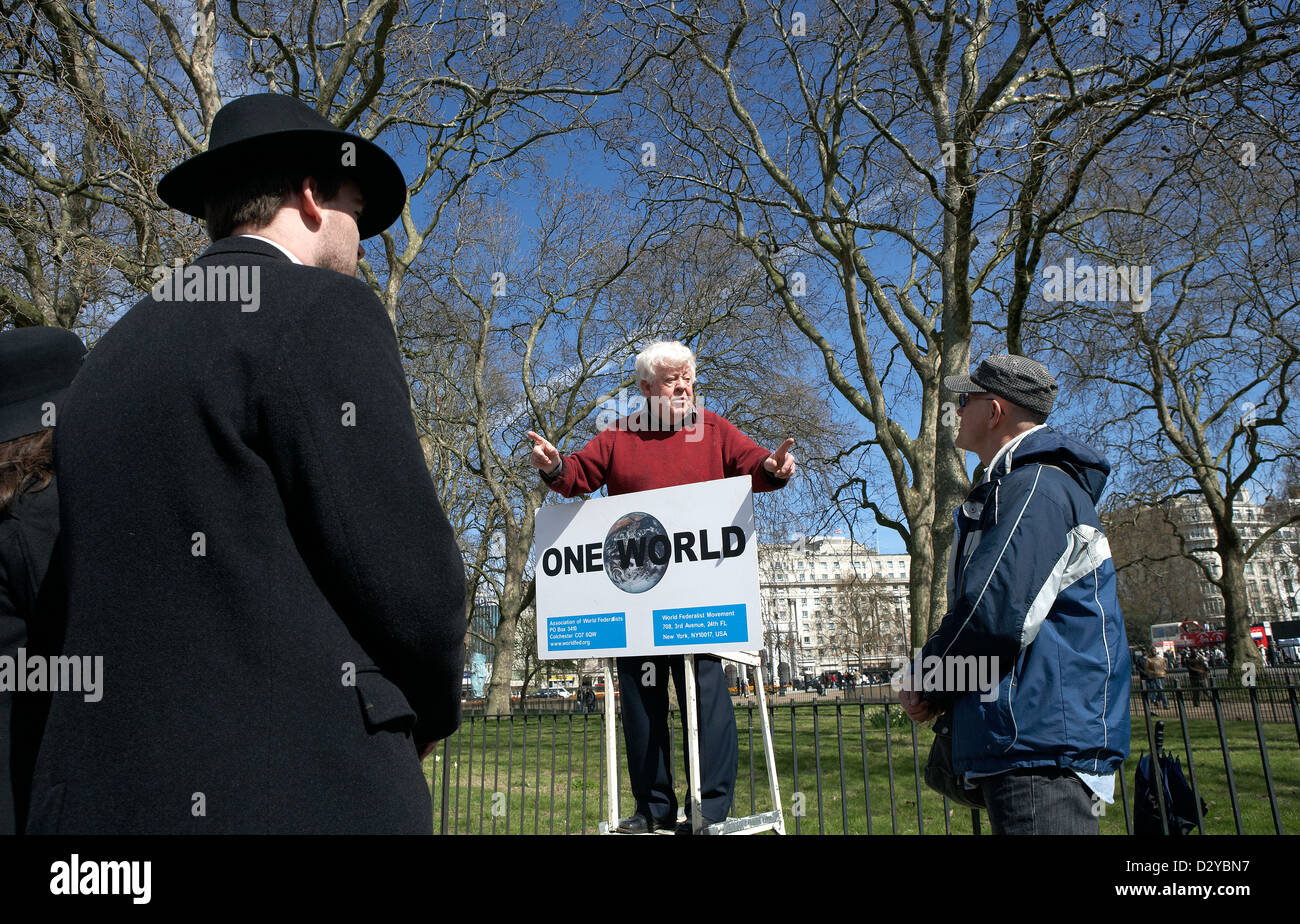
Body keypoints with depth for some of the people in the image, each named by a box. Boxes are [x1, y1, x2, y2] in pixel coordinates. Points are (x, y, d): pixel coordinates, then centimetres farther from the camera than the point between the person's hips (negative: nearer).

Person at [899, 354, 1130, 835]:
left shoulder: (1036, 488, -15)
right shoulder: (1013, 485, 21)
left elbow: (996, 614, -24)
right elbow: (979, 600, 24)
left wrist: (927, 684, -8)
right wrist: (935, 686, 11)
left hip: (1042, 744, -11)